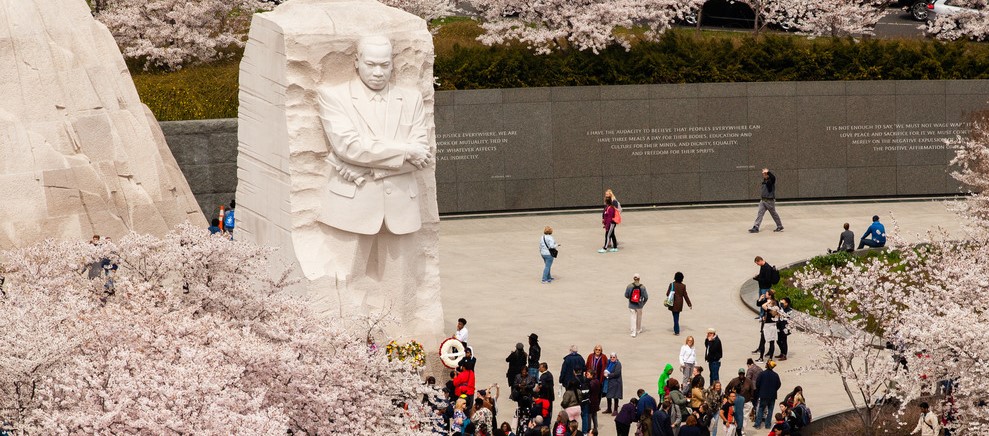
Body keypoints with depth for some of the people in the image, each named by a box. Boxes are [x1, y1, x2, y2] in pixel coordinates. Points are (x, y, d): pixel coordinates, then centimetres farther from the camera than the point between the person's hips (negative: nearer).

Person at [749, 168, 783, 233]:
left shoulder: (771, 180, -13)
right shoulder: (764, 180, 10)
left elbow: (773, 177, -37)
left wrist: (767, 172, -47)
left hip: (770, 201, -7)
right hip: (763, 200, 7)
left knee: (774, 214, 7)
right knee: (760, 213, -3)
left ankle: (780, 226, 23)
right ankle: (756, 227, -7)